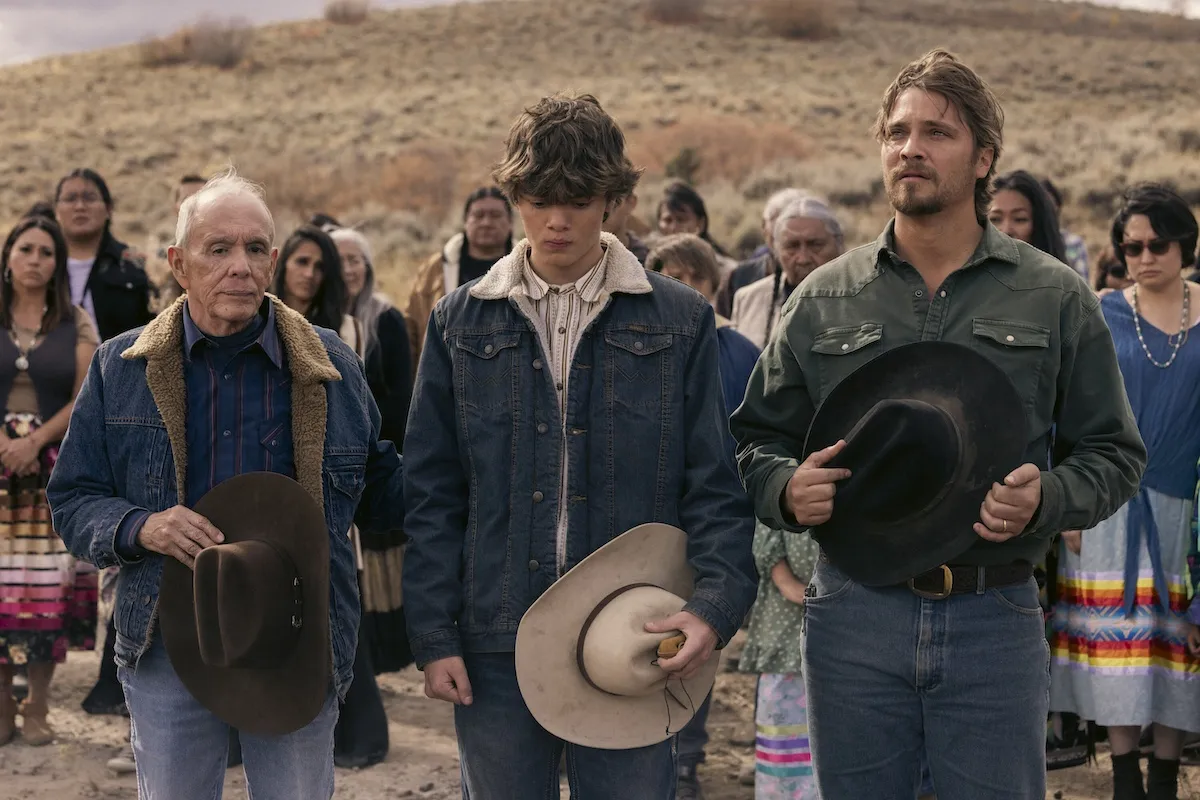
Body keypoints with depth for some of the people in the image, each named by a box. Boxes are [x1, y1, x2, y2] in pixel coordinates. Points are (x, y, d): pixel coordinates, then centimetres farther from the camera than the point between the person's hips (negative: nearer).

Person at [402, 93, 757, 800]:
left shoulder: (679, 321, 3)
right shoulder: (461, 323, 7)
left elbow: (715, 489, 2)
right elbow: (433, 496, 7)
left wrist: (716, 606, -14)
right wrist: (433, 636, -1)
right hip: (496, 648, 1)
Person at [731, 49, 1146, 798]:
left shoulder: (1055, 299, 4)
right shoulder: (824, 300, 7)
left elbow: (1111, 454, 6)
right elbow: (759, 439, 12)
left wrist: (1046, 501, -14)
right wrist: (786, 488, -10)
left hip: (995, 620, -1)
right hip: (855, 616, 1)